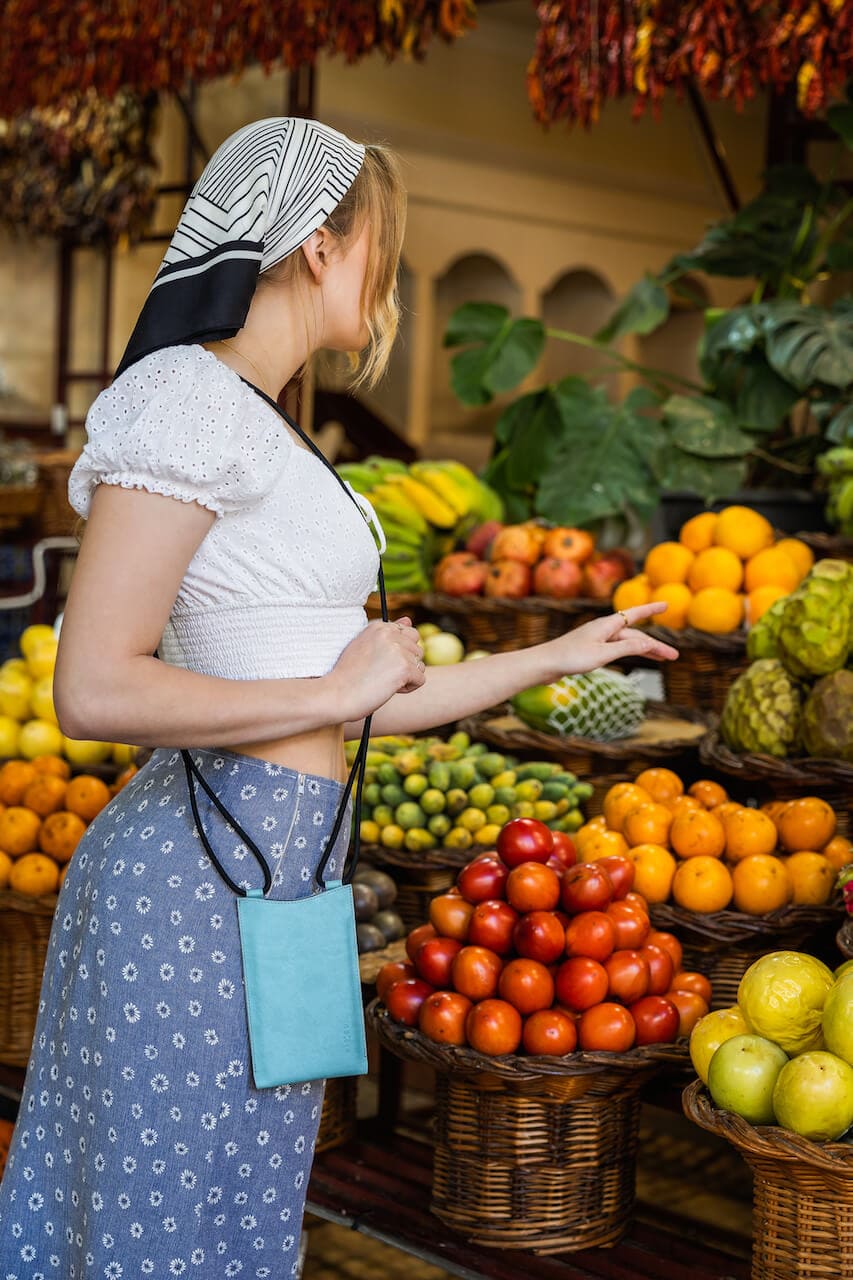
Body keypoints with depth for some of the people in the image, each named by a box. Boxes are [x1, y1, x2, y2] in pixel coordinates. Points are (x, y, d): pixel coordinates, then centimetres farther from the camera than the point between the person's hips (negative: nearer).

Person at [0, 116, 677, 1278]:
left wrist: (554, 657, 23)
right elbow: (94, 692, -21)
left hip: (267, 869, 9)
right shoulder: (190, 398, -12)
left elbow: (359, 704, 17)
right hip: (214, 877, -9)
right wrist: (338, 689, -12)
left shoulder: (259, 433, 16)